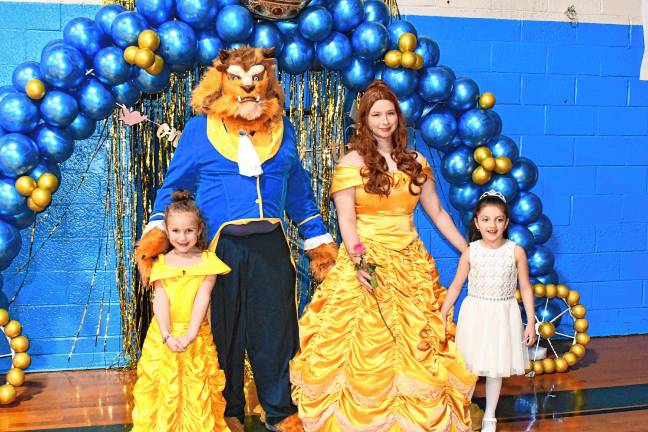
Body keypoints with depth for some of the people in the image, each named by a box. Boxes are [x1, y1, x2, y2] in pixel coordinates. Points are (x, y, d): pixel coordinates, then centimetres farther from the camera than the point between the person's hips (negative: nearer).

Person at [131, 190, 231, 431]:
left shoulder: (207, 261, -1)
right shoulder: (161, 263, 3)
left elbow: (202, 299, -8)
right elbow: (160, 301, -5)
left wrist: (189, 335, -17)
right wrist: (168, 336, -17)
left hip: (196, 336, -1)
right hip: (164, 336, 1)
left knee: (196, 390, 2)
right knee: (163, 388, 4)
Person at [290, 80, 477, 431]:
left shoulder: (415, 163, 11)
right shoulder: (351, 163, -1)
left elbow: (437, 213, 15)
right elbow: (346, 219, -7)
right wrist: (357, 261, -21)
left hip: (411, 264, 4)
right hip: (367, 262, -4)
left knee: (418, 348, 4)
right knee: (365, 347, -4)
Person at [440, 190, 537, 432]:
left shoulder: (516, 252, -8)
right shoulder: (470, 252, -8)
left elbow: (525, 288, 0)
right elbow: (456, 286, 1)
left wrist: (531, 322, -1)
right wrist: (441, 317, 1)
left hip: (503, 315, 0)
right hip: (475, 313, 0)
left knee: (496, 368, 11)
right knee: (469, 366, 7)